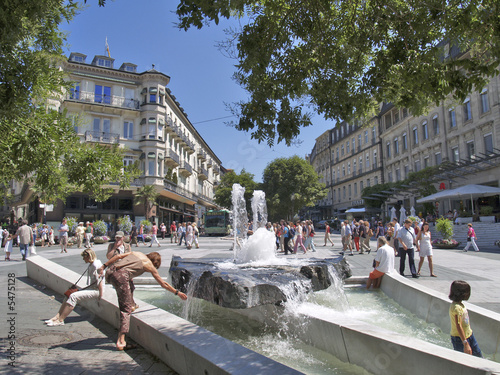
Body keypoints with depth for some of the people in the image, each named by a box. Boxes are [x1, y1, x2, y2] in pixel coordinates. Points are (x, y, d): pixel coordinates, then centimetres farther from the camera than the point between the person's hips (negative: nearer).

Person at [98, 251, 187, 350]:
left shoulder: (137, 253, 26)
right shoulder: (150, 266, 13)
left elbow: (118, 256, 17)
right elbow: (163, 284, 16)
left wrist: (104, 266, 21)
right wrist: (177, 292, 25)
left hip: (110, 272, 7)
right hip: (120, 276, -7)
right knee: (126, 309, 0)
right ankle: (121, 342, -5)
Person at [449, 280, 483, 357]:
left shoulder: (460, 304, 3)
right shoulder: (457, 307, -27)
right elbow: (458, 326, -29)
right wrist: (465, 344, -28)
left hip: (469, 334, 9)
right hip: (460, 338, -9)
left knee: (478, 355, 16)